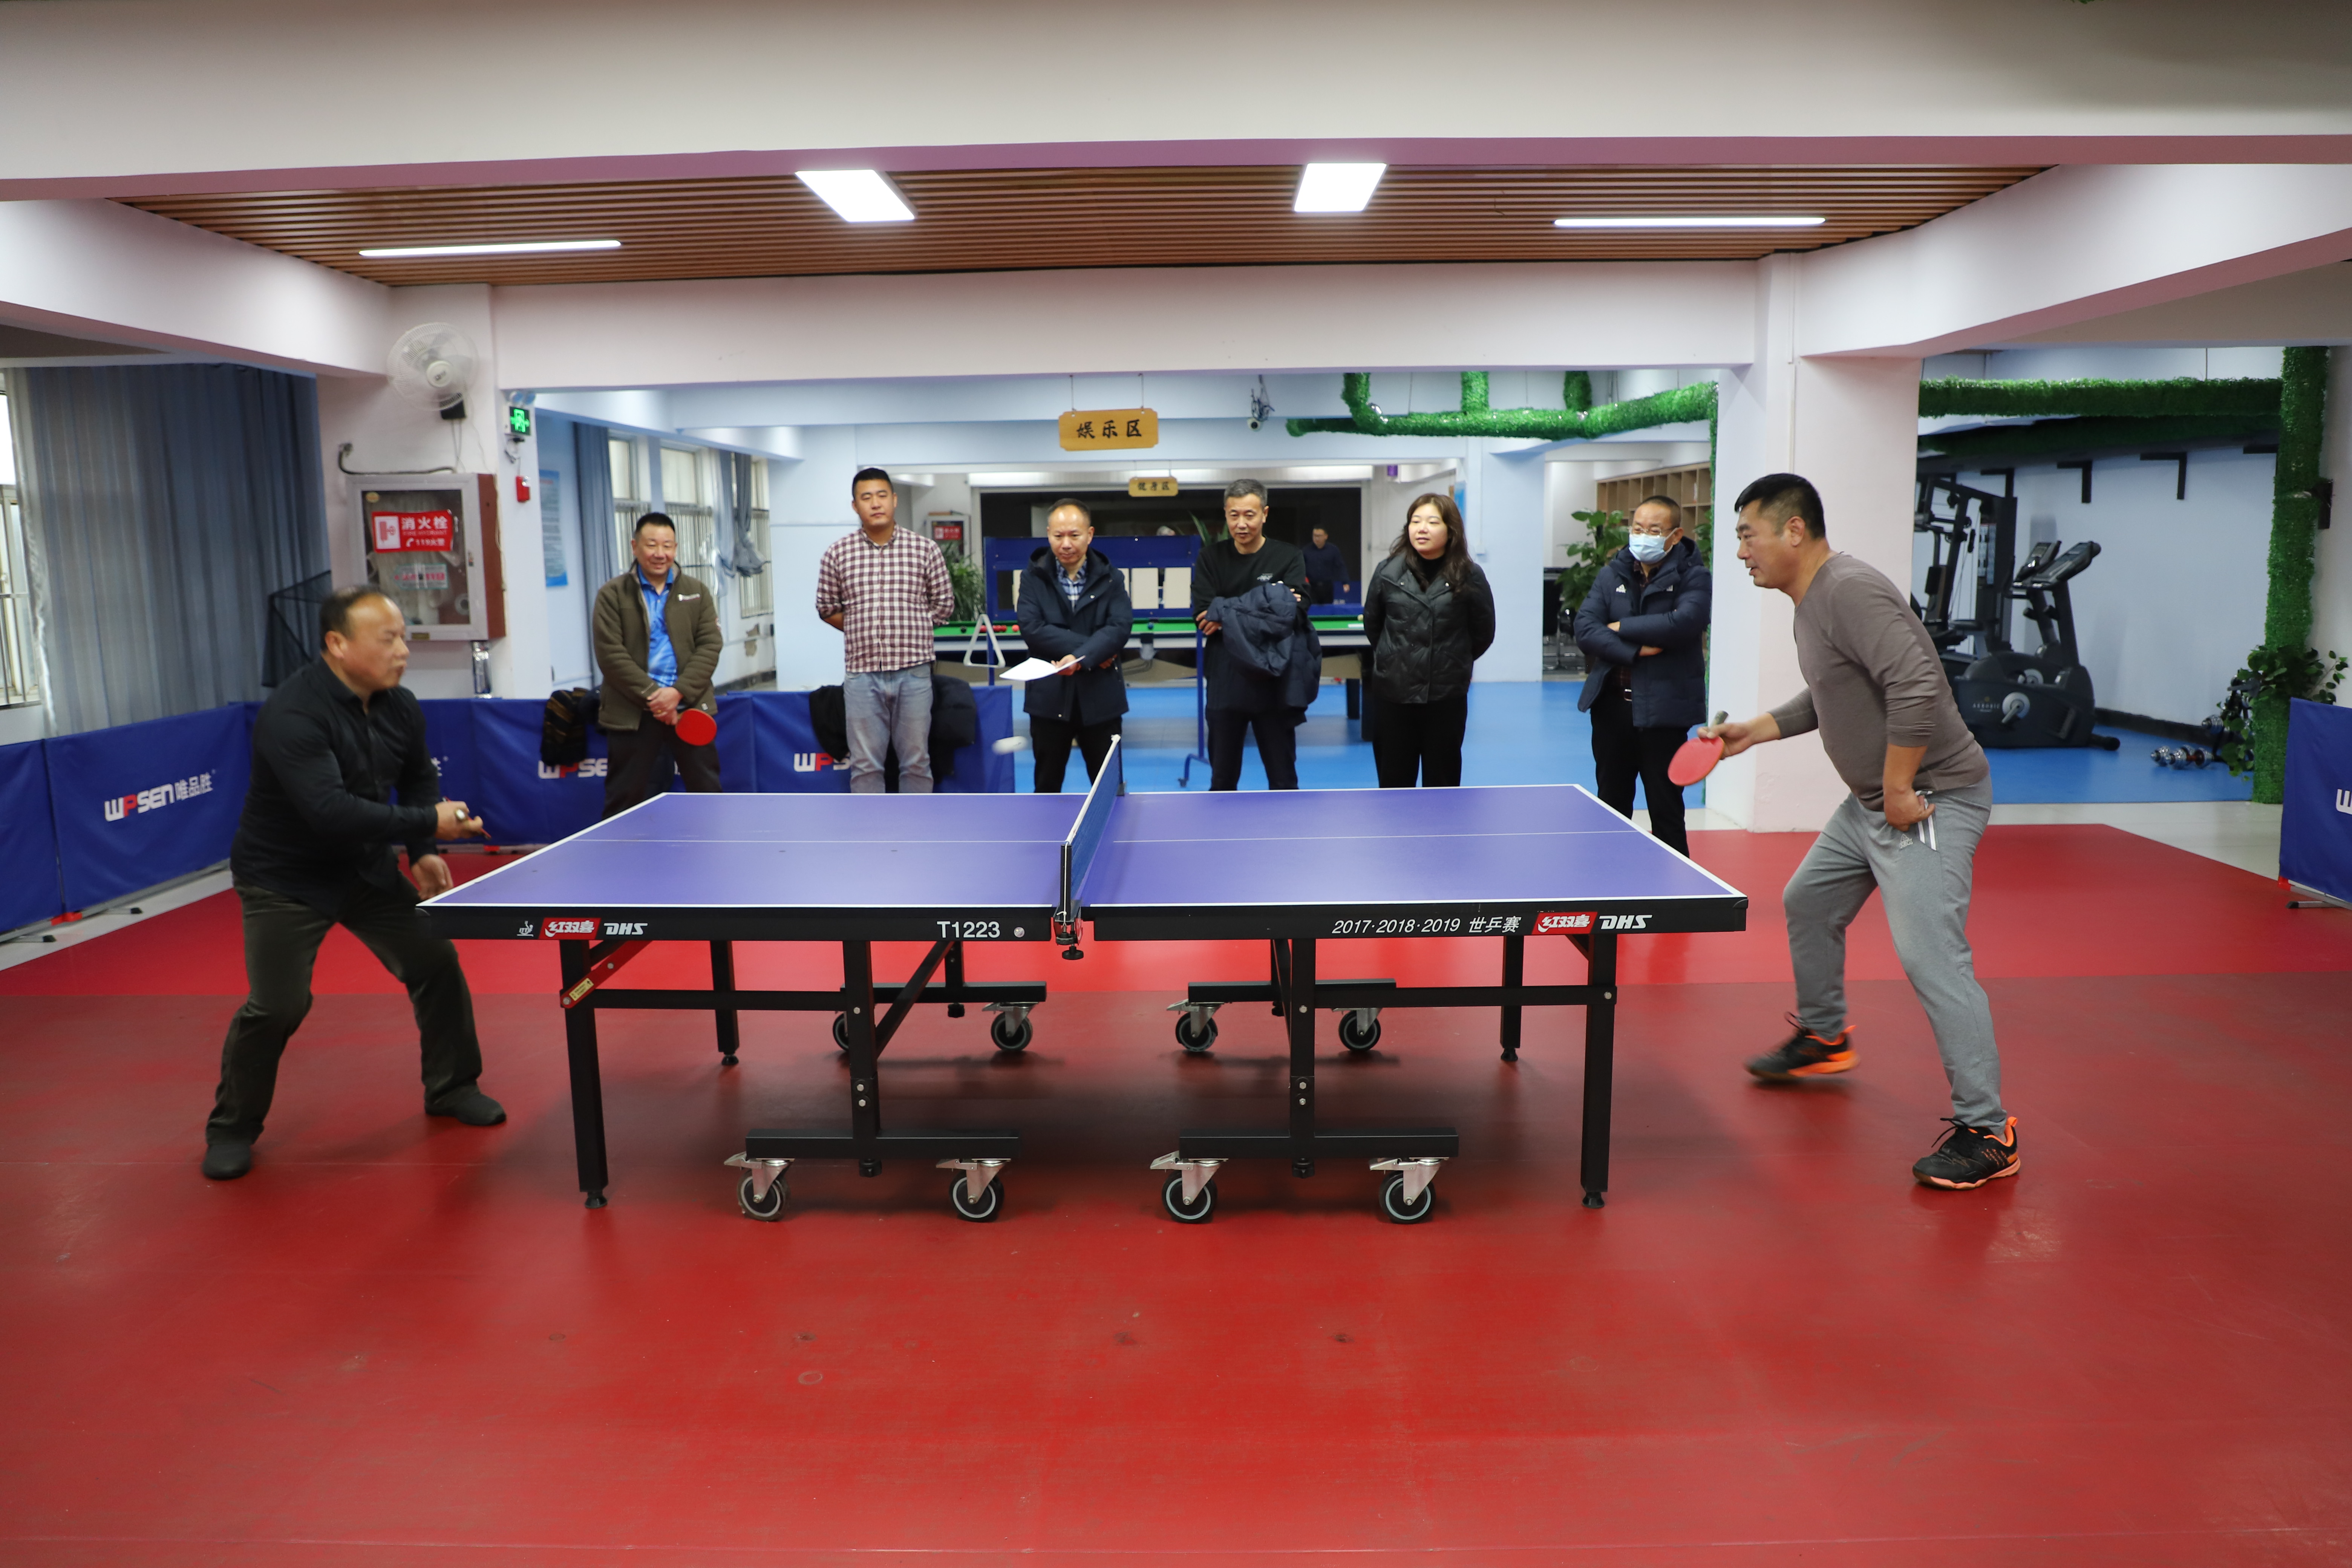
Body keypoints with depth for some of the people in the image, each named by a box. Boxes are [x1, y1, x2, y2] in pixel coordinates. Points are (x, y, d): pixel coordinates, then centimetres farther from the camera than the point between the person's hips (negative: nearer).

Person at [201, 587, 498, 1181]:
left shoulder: (399, 707, -5)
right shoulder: (292, 714, -28)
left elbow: (419, 779, 13)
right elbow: (330, 812, -37)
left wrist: (421, 853, 0)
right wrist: (426, 824, -33)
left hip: (366, 867, 7)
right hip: (285, 879, -6)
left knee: (435, 963, 2)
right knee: (278, 1005, -10)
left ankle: (452, 1088, 22)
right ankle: (232, 1128, 15)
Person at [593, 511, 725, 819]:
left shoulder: (697, 591, 9)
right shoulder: (612, 594, 2)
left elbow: (710, 646, 0)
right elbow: (611, 654, -6)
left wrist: (678, 693, -13)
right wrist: (651, 695, -15)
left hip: (690, 707, 2)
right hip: (631, 714, -2)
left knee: (708, 791, 6)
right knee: (623, 799, 4)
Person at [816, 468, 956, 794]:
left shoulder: (925, 549, 3)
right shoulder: (837, 553, 4)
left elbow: (944, 604, 9)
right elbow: (827, 608, 12)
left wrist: (911, 628, 3)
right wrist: (860, 631, 4)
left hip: (913, 672, 0)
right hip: (862, 672, 0)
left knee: (917, 762, 7)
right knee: (865, 765, 5)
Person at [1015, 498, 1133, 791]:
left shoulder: (1110, 579, 4)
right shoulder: (1033, 578, 3)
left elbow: (1120, 627, -10)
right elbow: (1032, 629, -11)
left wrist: (1082, 657, -28)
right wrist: (1094, 647, -17)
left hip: (1100, 699, 0)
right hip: (1050, 698, 0)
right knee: (1047, 786, 9)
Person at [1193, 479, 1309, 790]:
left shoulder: (1289, 558, 0)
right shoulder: (1211, 558, 5)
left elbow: (1294, 613, -14)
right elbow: (1202, 616, -8)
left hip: (1274, 683, -1)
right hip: (1225, 682, 1)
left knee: (1284, 782, 7)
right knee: (1222, 780, 11)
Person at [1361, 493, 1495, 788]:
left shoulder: (1469, 576, -5)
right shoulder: (1388, 572, -1)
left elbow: (1483, 633, 6)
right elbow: (1372, 627, 12)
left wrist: (1454, 661, 12)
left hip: (1447, 696, -1)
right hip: (1394, 693, 1)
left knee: (1443, 781, 9)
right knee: (1394, 781, 8)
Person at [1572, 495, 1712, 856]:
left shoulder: (1693, 577, -2)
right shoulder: (1612, 575, 9)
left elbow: (1684, 623, -22)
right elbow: (1585, 630, -4)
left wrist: (1622, 627, -11)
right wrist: (1634, 651, -17)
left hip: (1662, 708, -4)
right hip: (1612, 703, 4)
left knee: (1666, 813, 2)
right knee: (1612, 807, 13)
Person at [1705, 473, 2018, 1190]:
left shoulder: (1851, 591, -22)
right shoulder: (1812, 600, 11)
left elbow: (1917, 688, -32)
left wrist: (1899, 791, -25)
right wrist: (1756, 729, 17)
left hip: (1932, 801, -11)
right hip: (1870, 804, 11)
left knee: (1931, 956, -15)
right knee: (1808, 903, 22)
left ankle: (1987, 1133, -6)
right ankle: (1824, 1037, 44)